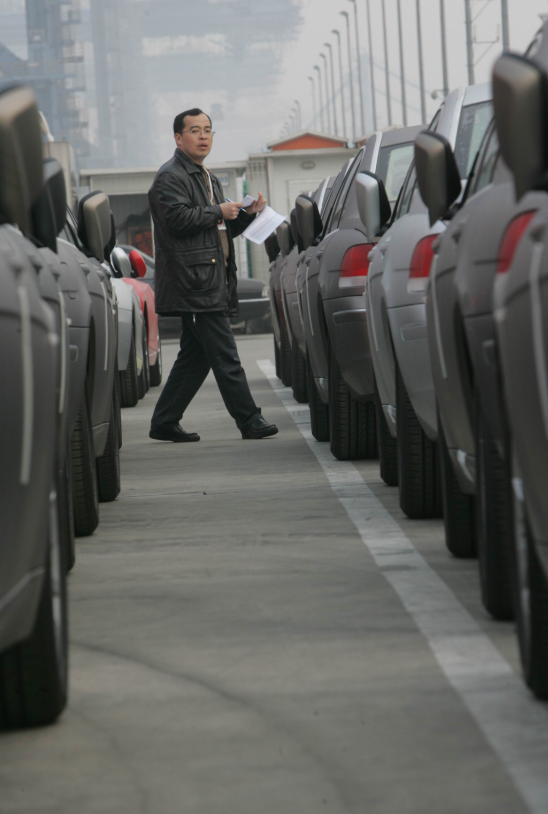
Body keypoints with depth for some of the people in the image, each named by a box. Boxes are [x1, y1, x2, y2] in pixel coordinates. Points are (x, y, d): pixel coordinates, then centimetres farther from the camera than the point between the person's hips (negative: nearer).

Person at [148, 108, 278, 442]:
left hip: (213, 282, 10)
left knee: (195, 357, 10)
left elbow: (224, 230, 29)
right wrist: (218, 211, -11)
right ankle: (249, 420, -8)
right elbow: (178, 219, -21)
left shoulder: (209, 179, 25)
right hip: (193, 282, -10)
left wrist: (248, 213, 11)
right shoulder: (170, 177, -6)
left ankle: (165, 422, 15)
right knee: (225, 356, -9)